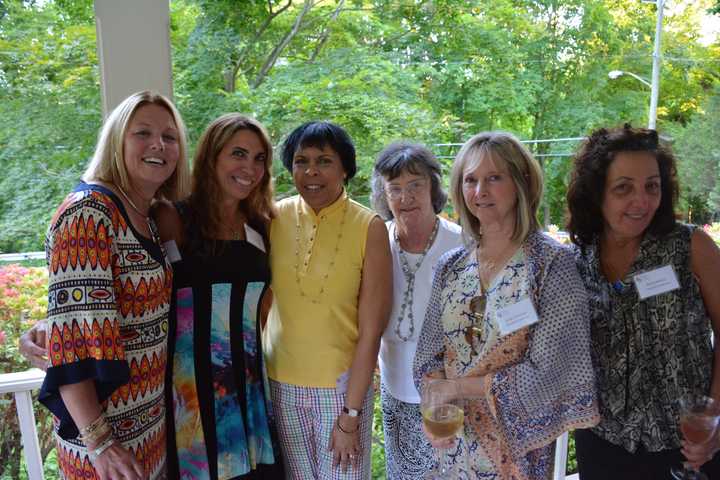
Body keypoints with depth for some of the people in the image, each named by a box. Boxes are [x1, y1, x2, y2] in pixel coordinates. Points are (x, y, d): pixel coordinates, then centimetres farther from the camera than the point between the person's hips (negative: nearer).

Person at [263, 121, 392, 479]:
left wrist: (350, 415, -11)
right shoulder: (275, 218, -5)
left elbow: (370, 331, -12)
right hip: (281, 383, 3)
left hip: (342, 386, -2)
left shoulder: (369, 228, -13)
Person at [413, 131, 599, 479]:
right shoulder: (450, 266, -1)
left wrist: (456, 386, -14)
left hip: (517, 441, -4)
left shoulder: (553, 263, -14)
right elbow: (430, 350, 4)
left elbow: (547, 371, -18)